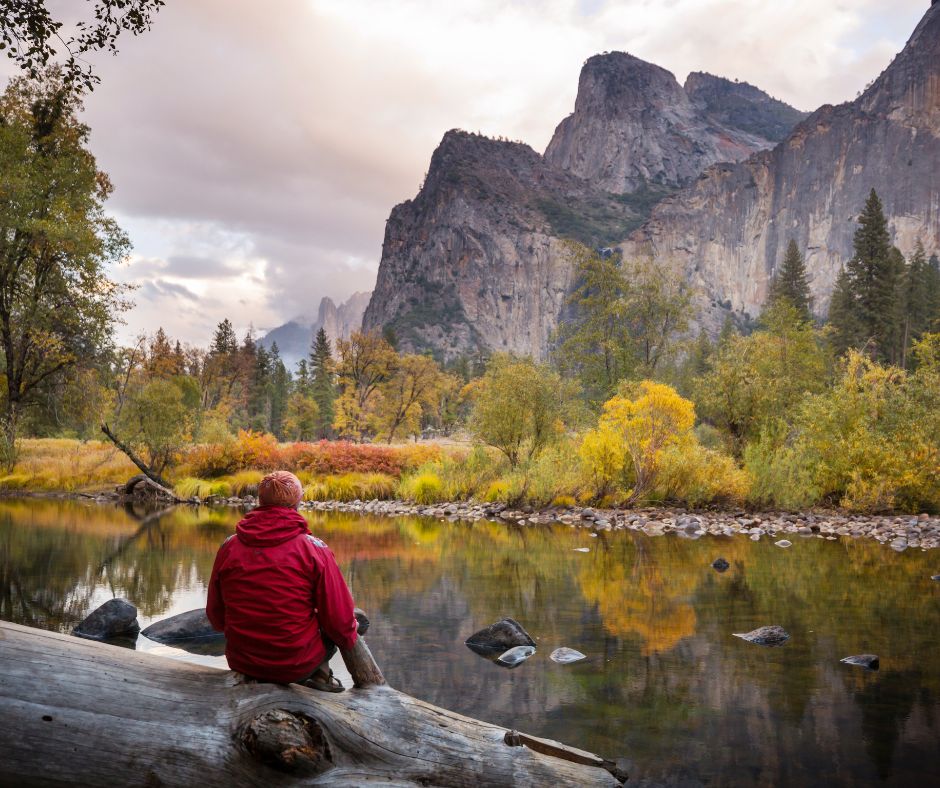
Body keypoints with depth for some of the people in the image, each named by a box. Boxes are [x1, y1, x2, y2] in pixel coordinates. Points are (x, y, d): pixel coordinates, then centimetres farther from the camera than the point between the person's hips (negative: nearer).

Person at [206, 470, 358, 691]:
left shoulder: (229, 547, -3)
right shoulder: (314, 550, -13)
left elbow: (215, 616, 8)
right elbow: (339, 621, -9)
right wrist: (349, 638, 14)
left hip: (240, 664, 4)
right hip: (297, 666, -4)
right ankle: (320, 673, 10)